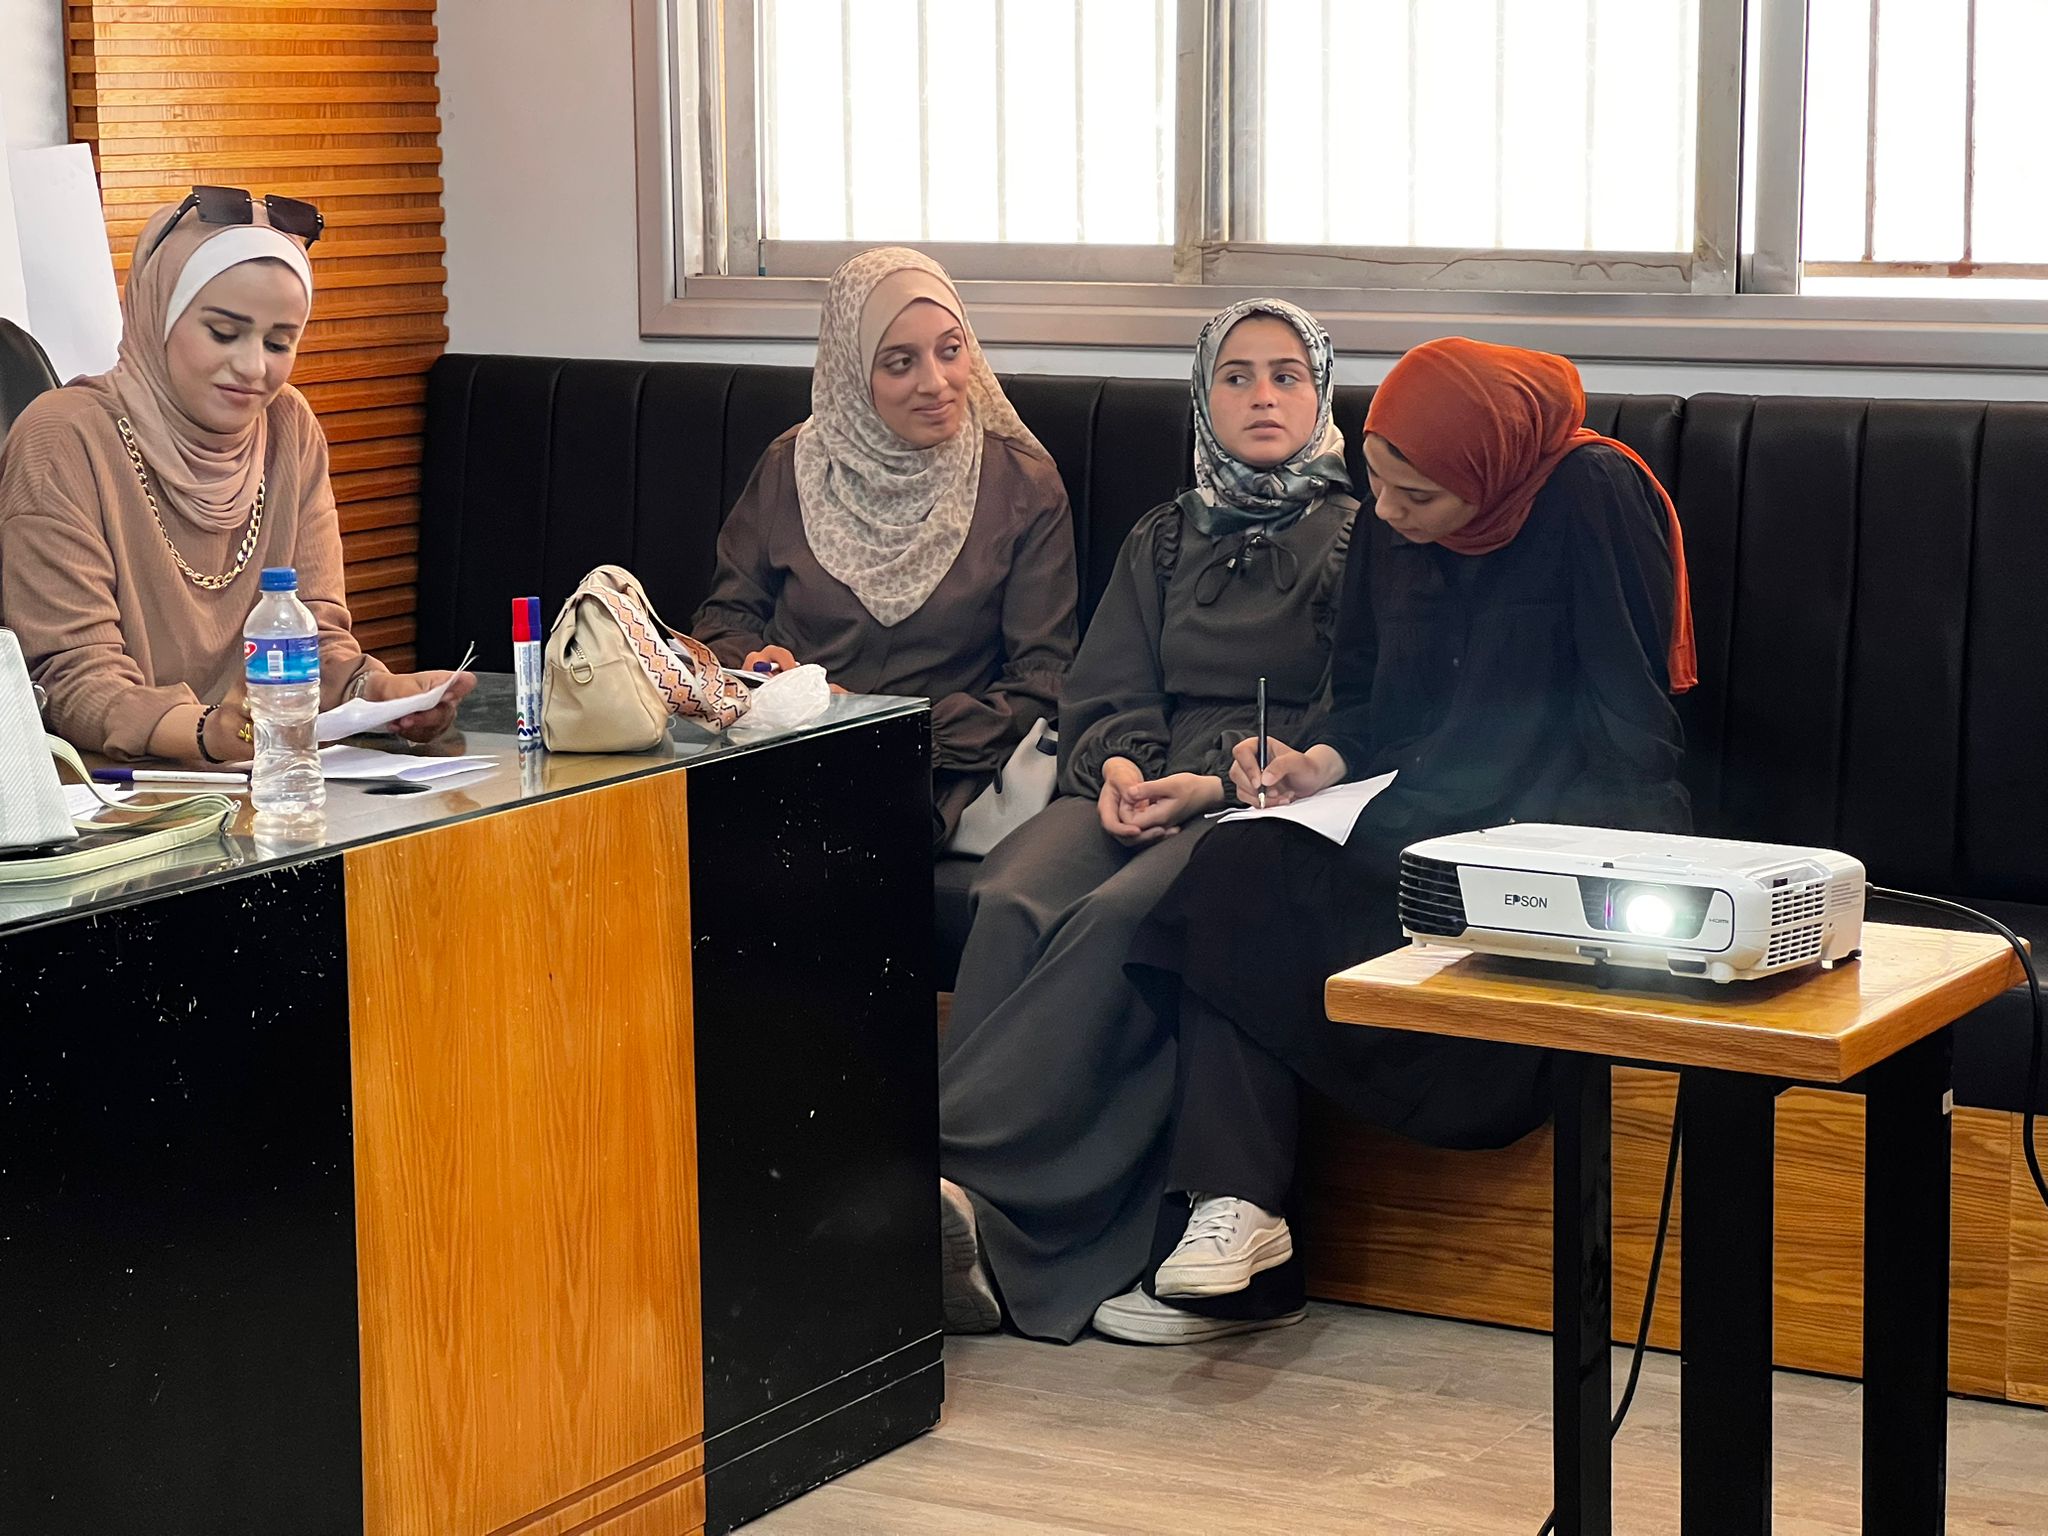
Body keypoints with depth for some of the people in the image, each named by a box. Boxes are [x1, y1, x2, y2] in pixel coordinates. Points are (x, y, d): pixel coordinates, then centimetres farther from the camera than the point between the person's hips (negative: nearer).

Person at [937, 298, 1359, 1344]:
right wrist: (1118, 765, -7)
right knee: (1013, 898, -32)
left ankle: (952, 1170, -48)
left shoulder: (1358, 538, 14)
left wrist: (1217, 784, -14)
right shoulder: (1163, 540, 29)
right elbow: (1102, 695, 18)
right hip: (1143, 787, 4)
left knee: (1117, 915, -37)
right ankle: (958, 1222, -46)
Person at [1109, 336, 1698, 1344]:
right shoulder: (1394, 531, 8)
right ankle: (1230, 1206, -31)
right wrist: (1325, 760, -2)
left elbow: (1630, 731, -13)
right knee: (1235, 873, -22)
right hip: (1419, 829, 7)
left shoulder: (1595, 497, -13)